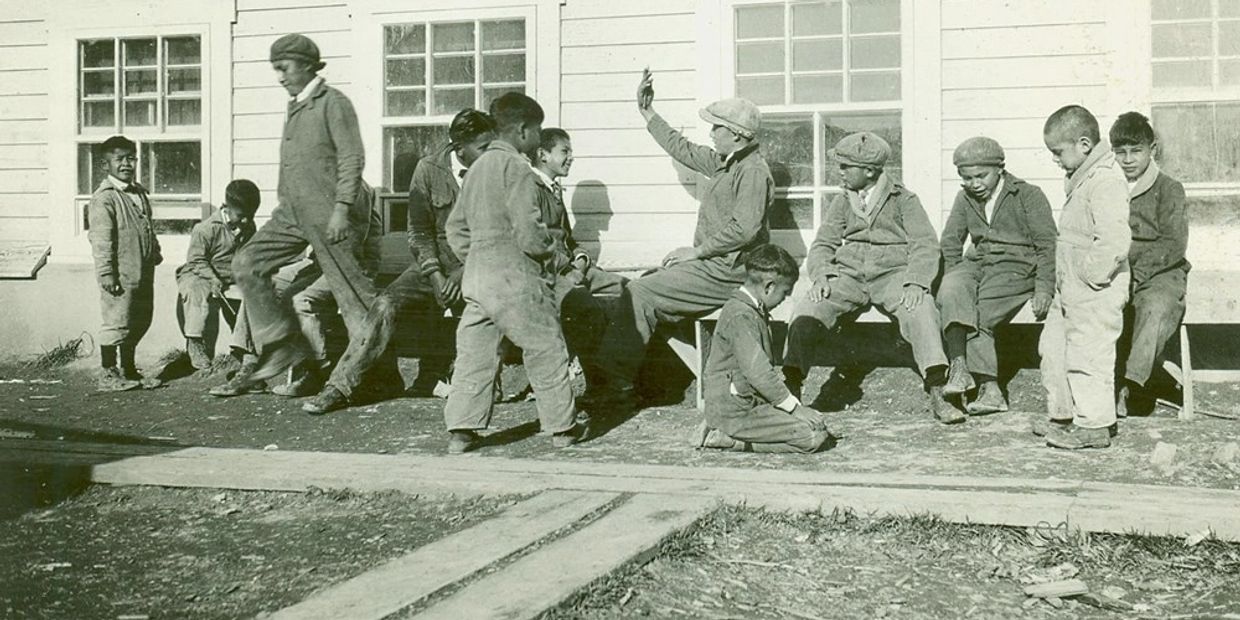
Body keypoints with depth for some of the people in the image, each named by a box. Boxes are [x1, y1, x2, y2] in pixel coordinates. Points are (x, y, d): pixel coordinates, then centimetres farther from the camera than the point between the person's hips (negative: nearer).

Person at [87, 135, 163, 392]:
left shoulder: (139, 192, 15)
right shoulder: (104, 198, -12)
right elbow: (100, 239, -16)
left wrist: (155, 252, 20)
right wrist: (106, 273, -20)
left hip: (143, 273, 9)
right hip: (120, 274, -9)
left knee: (140, 322, 16)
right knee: (116, 322, -3)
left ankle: (128, 370, 29)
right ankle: (108, 375, 9)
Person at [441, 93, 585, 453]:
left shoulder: (477, 167, 16)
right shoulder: (516, 167, -10)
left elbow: (455, 227, 20)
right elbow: (528, 230, -18)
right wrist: (549, 253, -1)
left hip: (476, 275, 8)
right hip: (514, 276, -8)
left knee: (473, 352, 9)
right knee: (546, 350, 4)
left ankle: (461, 430, 7)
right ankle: (562, 427, 12)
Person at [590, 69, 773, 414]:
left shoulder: (753, 171, -16)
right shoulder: (723, 162, 14)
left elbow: (744, 229, -26)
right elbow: (681, 149, 27)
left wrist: (696, 252, -18)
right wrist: (647, 113, 27)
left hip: (728, 275, -10)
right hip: (713, 266, 10)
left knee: (640, 294, -16)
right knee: (644, 285, 7)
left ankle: (618, 387, -11)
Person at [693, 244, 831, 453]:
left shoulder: (753, 310, 15)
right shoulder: (741, 316, -19)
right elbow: (758, 372, -23)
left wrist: (791, 402, 11)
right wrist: (794, 406, -16)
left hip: (750, 402, 11)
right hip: (735, 411, -11)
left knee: (818, 422, 8)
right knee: (814, 435, -15)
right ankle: (728, 438, -9)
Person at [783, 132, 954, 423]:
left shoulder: (903, 200, 7)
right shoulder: (842, 203, 18)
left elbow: (925, 244, -2)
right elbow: (823, 244, 14)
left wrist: (915, 282, -20)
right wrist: (821, 275, -8)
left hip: (893, 272, -3)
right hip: (848, 274, 3)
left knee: (920, 309, -34)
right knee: (806, 312, -25)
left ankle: (937, 394, -37)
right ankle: (791, 390, -25)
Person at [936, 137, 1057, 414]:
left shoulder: (1028, 196, -1)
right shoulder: (965, 198, 13)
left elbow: (1048, 245, -4)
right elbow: (950, 243, 19)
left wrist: (1044, 289, -13)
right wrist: (952, 278, 4)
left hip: (1017, 266, -4)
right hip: (977, 263, 4)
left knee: (977, 314, -29)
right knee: (950, 293, -30)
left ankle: (988, 388, -26)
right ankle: (958, 366, -39)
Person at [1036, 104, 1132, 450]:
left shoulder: (1105, 182, -20)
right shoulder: (1083, 178, 12)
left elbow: (1115, 240, -28)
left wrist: (1091, 276, -21)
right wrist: (1066, 278, 15)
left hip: (1094, 294, -11)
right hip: (1071, 291, 11)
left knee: (1087, 355, -3)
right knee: (1054, 348, 18)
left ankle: (1095, 426, 8)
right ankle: (1062, 415, 30)